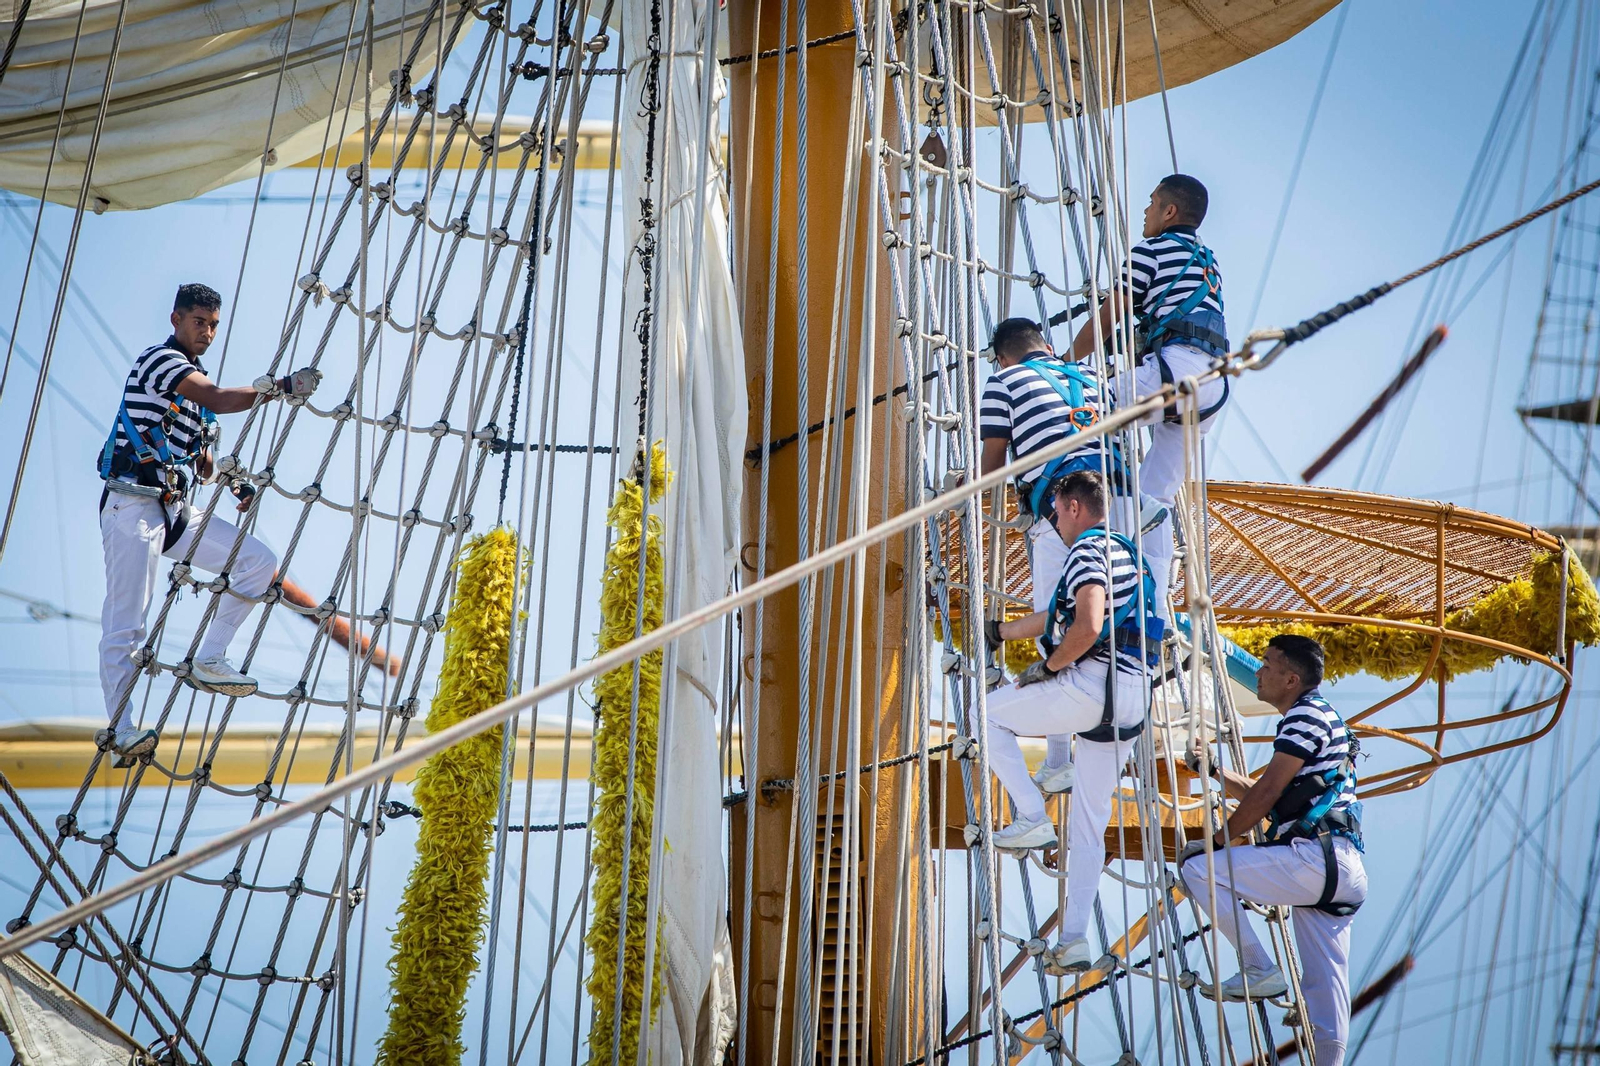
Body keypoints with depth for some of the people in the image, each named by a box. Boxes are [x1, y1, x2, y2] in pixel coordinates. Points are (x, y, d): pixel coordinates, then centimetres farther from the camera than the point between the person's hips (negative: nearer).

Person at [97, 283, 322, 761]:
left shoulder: (192, 376, 22)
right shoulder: (159, 359, -6)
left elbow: (202, 460, 22)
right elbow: (217, 400, -24)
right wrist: (281, 387, -23)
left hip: (176, 507, 8)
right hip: (132, 505, -8)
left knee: (259, 561, -3)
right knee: (125, 624, -9)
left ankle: (208, 661, -1)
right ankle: (120, 731, -6)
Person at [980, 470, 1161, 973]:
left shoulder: (1087, 550, -6)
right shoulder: (1124, 552, 24)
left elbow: (1087, 627, -22)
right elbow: (1060, 616, 32)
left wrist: (1046, 667, -7)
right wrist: (998, 631, 37)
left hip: (1093, 687, -9)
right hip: (1133, 699, 9)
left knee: (989, 714, 10)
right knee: (1090, 821, 16)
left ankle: (1032, 815, 0)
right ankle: (1074, 940, 14)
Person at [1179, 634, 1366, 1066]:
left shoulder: (1307, 716, -6)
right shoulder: (1317, 718, 26)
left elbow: (1266, 793, -11)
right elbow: (1269, 797, 31)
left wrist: (1218, 841, -2)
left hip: (1314, 857, -10)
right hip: (1338, 869, 10)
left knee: (1198, 867, -13)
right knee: (1325, 986, 9)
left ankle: (1259, 969, -10)